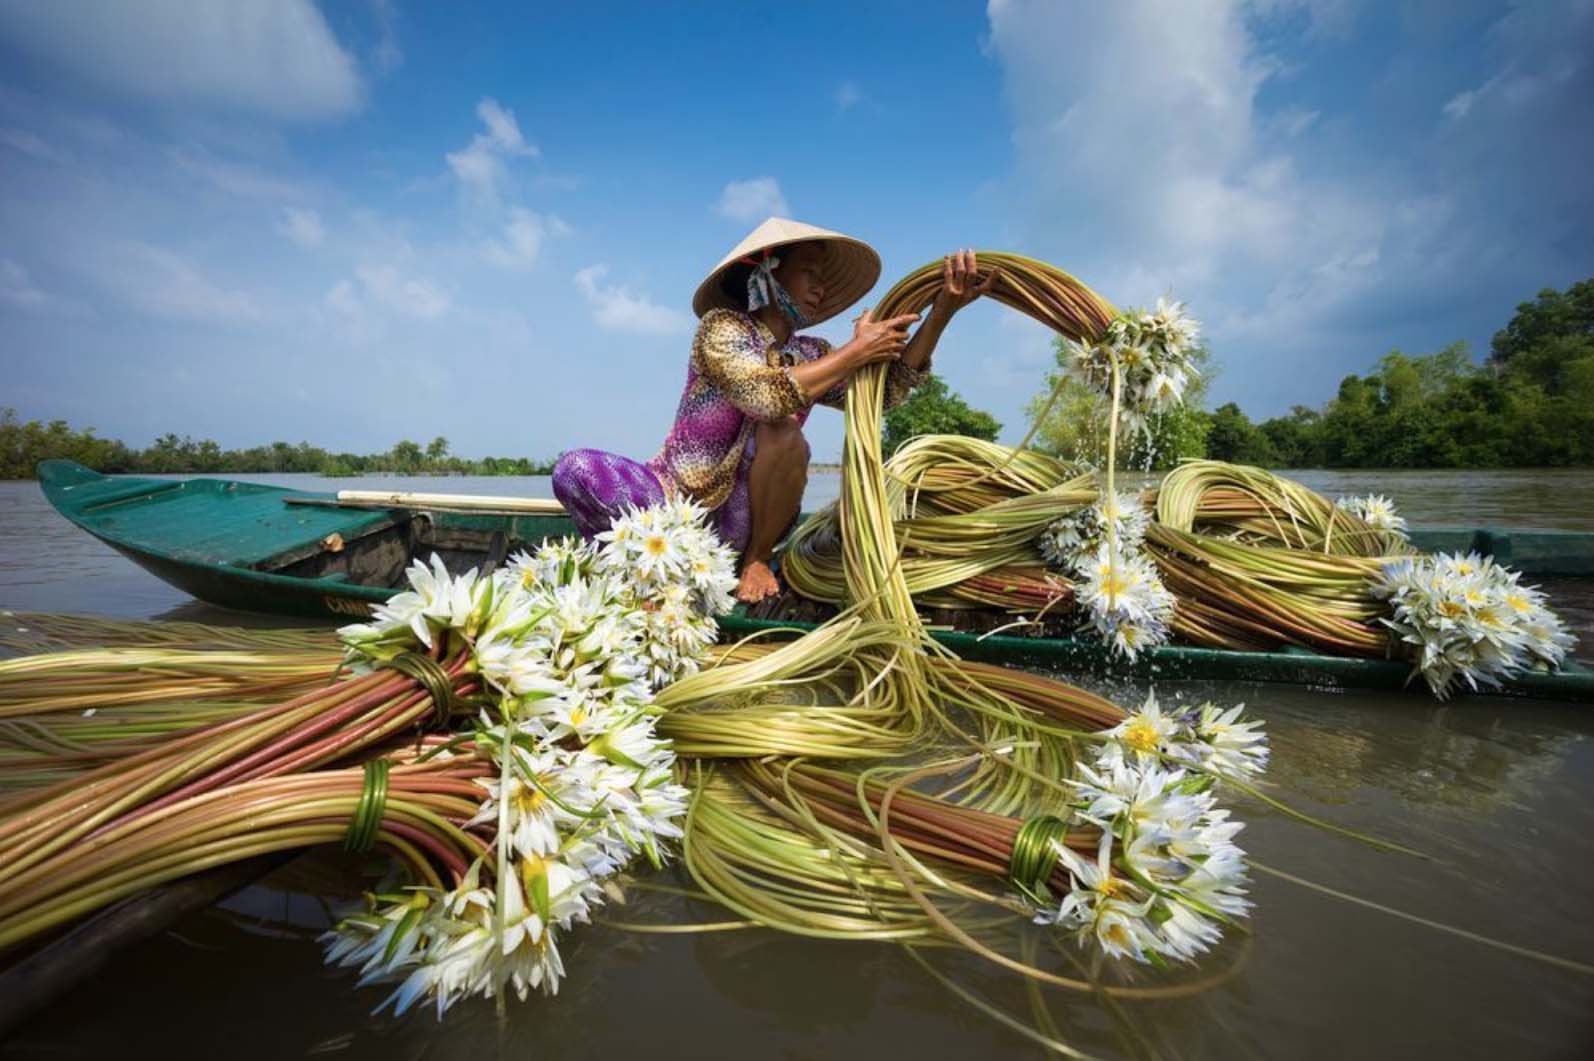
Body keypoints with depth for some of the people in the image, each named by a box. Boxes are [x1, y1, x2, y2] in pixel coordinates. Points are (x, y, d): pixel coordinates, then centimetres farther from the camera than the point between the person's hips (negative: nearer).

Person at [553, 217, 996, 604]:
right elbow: (766, 393, -30)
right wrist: (856, 351, -22)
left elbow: (888, 391, -7)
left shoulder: (811, 355, 6)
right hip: (674, 499, -3)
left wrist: (942, 311, -16)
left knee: (782, 432, -27)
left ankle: (757, 559, -8)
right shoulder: (721, 326, -10)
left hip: (739, 523, 3)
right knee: (575, 469, -27)